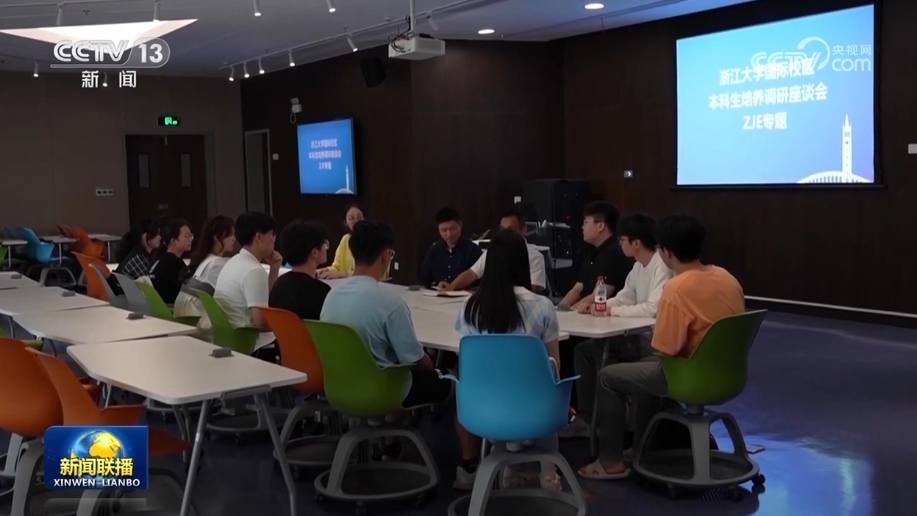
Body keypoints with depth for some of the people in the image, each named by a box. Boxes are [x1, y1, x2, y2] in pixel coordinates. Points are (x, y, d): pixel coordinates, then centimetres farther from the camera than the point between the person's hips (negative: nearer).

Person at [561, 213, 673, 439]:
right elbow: (625, 297, 18)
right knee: (583, 350, 5)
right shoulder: (638, 266, 11)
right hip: (639, 334, 10)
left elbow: (652, 308, -28)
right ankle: (586, 417, 6)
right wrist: (596, 304, -1)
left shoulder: (662, 267, -19)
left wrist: (612, 310, -19)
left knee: (602, 352, -22)